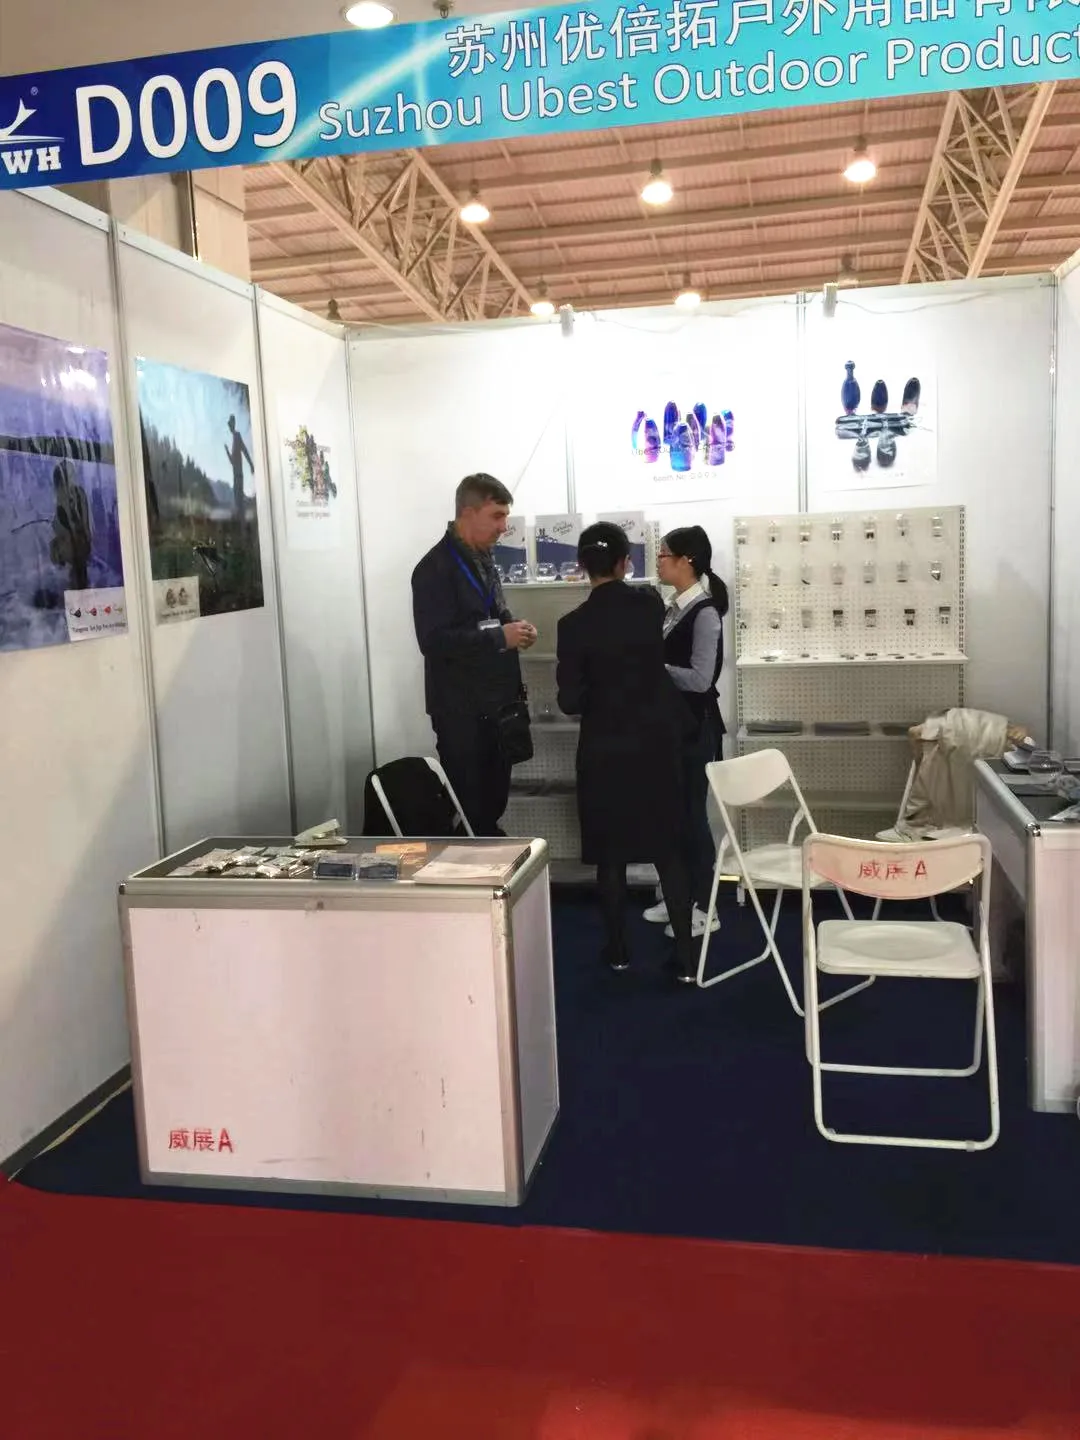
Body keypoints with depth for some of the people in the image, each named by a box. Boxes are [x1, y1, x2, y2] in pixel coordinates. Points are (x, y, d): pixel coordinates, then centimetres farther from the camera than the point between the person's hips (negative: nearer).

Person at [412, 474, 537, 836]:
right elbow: (433, 641, -23)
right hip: (461, 709, -8)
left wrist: (514, 629, 2)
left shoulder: (483, 559, 12)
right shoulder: (435, 568, -15)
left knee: (493, 802, 17)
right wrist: (500, 637, -22)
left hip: (494, 702, 8)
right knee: (468, 811, 2)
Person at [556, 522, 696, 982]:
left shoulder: (575, 624, -14)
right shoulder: (650, 605, -5)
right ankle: (687, 958, 7)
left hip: (605, 749, -2)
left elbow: (570, 701, -13)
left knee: (610, 851, 12)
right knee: (667, 847, 9)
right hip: (656, 742, 3)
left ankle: (618, 950, 23)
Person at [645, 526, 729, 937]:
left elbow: (700, 679, -22)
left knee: (692, 812, 0)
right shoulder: (676, 607, 8)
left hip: (695, 726, -8)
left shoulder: (705, 612, -17)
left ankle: (703, 908, 12)